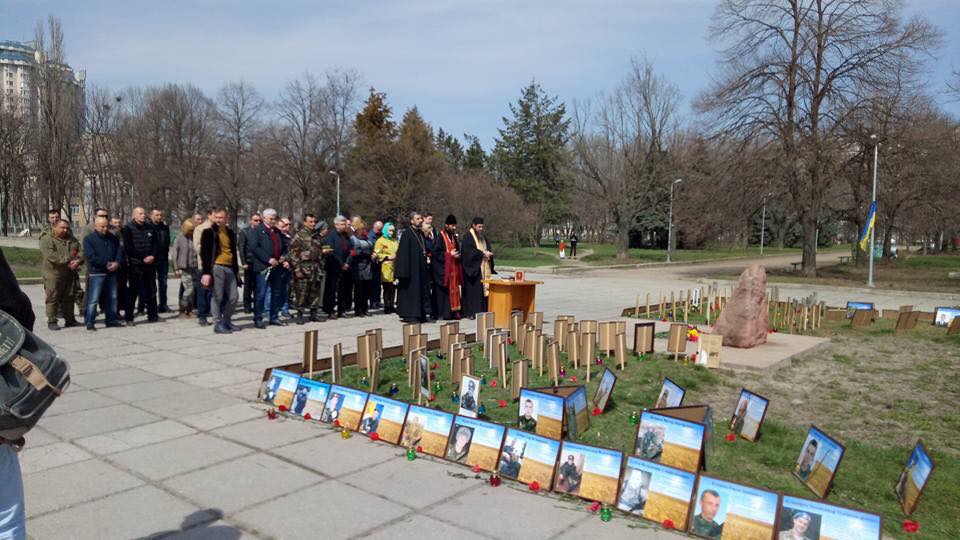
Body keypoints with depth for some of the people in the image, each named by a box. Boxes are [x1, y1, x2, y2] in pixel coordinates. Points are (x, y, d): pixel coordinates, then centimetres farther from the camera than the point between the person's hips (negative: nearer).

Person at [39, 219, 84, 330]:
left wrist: (78, 261, -15)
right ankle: (51, 321, 5)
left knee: (69, 298, 11)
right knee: (53, 298, -2)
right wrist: (68, 262, -22)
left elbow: (81, 251, 6)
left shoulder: (72, 239, 15)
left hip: (70, 274, 6)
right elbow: (51, 256, -18)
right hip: (54, 274, -6)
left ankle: (70, 320, 20)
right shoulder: (46, 239, -5)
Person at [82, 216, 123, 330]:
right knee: (93, 299, -6)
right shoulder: (89, 239, -3)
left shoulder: (113, 238, 12)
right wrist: (106, 264, -15)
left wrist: (116, 263, -11)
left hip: (111, 272, 6)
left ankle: (111, 320, 20)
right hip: (96, 273, -5)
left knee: (112, 297, 11)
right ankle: (89, 322, -1)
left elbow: (119, 251, 8)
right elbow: (91, 256, -13)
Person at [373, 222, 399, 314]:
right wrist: (388, 257, -14)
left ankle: (391, 305, 14)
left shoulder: (395, 241, 17)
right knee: (387, 287, -5)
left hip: (395, 268, 5)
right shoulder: (380, 241, -1)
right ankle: (386, 307, 2)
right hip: (386, 268, -5)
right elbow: (377, 254, -8)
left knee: (393, 287, 5)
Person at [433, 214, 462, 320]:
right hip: (443, 269, -7)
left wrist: (457, 255, 1)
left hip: (454, 268, 7)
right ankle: (443, 313, 0)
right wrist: (449, 255, -17)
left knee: (454, 290, 7)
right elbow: (436, 252, -13)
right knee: (444, 291, -5)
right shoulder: (440, 237, -9)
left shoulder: (454, 237, 14)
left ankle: (453, 311, 13)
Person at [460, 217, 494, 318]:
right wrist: (482, 253, -19)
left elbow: (487, 249, 20)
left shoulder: (483, 237, 18)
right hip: (472, 268, -7)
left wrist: (488, 253, -3)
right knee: (472, 290, -7)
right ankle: (471, 312, -3)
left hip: (483, 267, 7)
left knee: (483, 289, 3)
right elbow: (469, 251, -17)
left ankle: (481, 311, 8)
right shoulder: (467, 237, -6)